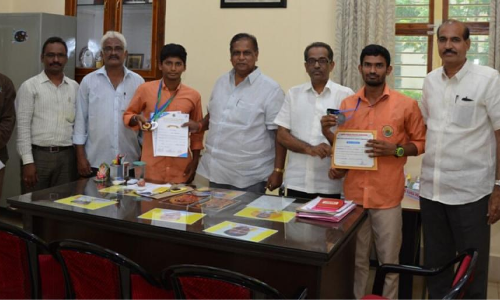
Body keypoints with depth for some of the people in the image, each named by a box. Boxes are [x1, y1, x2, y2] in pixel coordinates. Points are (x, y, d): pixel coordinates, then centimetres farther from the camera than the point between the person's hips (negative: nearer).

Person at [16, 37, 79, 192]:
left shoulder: (74, 87, 10)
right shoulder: (29, 86, -1)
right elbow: (23, 126, -5)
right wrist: (28, 161, -11)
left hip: (66, 156, 3)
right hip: (38, 155, -3)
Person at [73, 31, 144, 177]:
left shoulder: (138, 81, 4)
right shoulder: (88, 81, 1)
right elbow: (80, 120, 2)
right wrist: (81, 157, -2)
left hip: (130, 161, 1)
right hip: (96, 162, -1)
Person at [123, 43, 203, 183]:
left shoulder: (193, 96, 4)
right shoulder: (145, 89, 0)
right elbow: (127, 115, 10)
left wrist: (195, 161, 6)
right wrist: (137, 119, -12)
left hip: (180, 169, 1)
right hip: (151, 168, -1)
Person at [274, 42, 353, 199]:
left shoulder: (345, 95, 1)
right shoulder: (294, 94, 7)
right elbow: (282, 136, 3)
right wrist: (309, 149, -13)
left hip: (331, 184, -2)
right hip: (297, 182, 2)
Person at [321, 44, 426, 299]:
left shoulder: (406, 105, -3)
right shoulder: (347, 104, 7)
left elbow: (421, 143, 3)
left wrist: (396, 150, -14)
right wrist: (328, 132, -3)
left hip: (387, 196, -3)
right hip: (353, 194, 3)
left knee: (389, 261, 7)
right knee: (356, 259, 13)